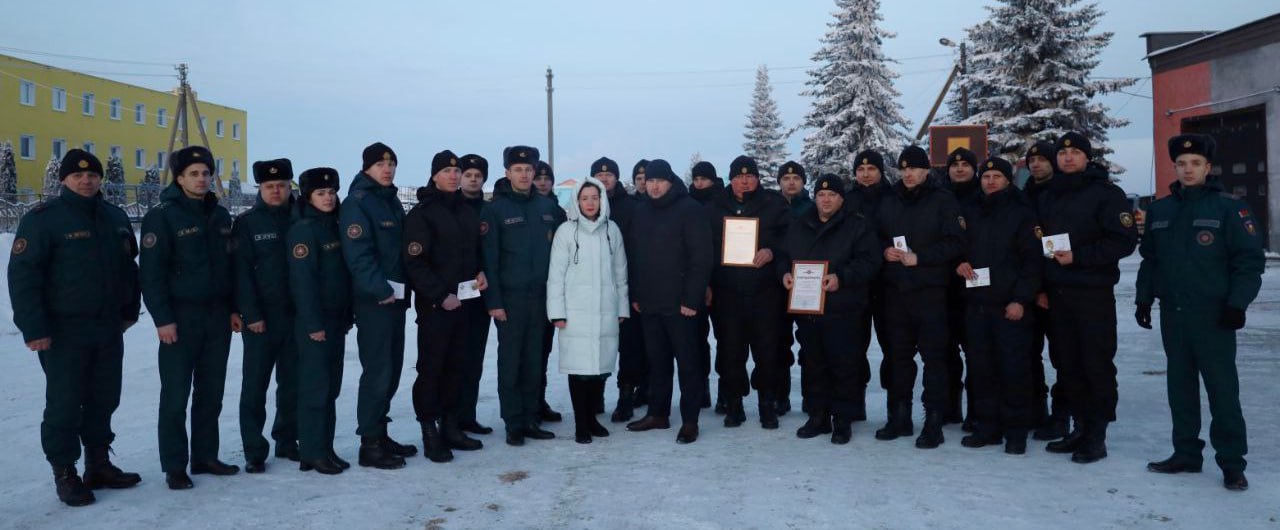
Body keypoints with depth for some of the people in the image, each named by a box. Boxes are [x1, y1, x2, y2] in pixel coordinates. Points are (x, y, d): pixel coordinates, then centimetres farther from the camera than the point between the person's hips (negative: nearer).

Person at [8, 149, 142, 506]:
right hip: (64, 331, -6)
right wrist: (33, 328, -18)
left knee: (104, 400, 13)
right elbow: (23, 275, -13)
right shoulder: (43, 218, -9)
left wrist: (129, 310, 17)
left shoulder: (115, 217, 10)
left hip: (109, 328, 6)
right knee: (65, 405, 0)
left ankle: (99, 464, 25)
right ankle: (65, 474, 11)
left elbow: (129, 266, 20)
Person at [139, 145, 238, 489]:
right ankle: (174, 467, 7)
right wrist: (162, 318, -16)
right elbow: (151, 273, -11)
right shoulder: (162, 216, -7)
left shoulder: (220, 216, 11)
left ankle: (205, 457, 21)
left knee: (211, 393, 11)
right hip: (180, 317, -5)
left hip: (217, 315, 6)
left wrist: (234, 308, 11)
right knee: (176, 396, -1)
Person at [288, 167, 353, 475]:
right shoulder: (303, 230, -11)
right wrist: (313, 323, -20)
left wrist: (347, 316, 13)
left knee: (331, 387, 11)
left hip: (336, 319, 8)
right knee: (315, 387, -3)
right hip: (314, 322, -8)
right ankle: (312, 453, 5)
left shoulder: (333, 226, 13)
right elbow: (303, 279, -17)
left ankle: (326, 448, 19)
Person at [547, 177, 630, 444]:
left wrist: (622, 307, 10)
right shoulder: (566, 231, -1)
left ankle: (592, 417, 21)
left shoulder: (612, 229, 7)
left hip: (606, 311, 3)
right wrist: (557, 312, -7)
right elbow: (556, 274, -2)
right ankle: (581, 424, 8)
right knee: (579, 367, -3)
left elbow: (620, 272, 12)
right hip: (576, 312, -3)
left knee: (601, 366, 6)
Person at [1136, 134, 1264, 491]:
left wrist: (1237, 304, -12)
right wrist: (1144, 299, 10)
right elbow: (1149, 260, 16)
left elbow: (1250, 261, -5)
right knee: (1180, 386, 10)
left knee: (1222, 388, -3)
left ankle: (1232, 462, 5)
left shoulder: (1228, 208, -3)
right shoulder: (1159, 211, 11)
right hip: (1172, 314, 5)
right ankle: (1186, 453, 20)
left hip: (1213, 315, -5)